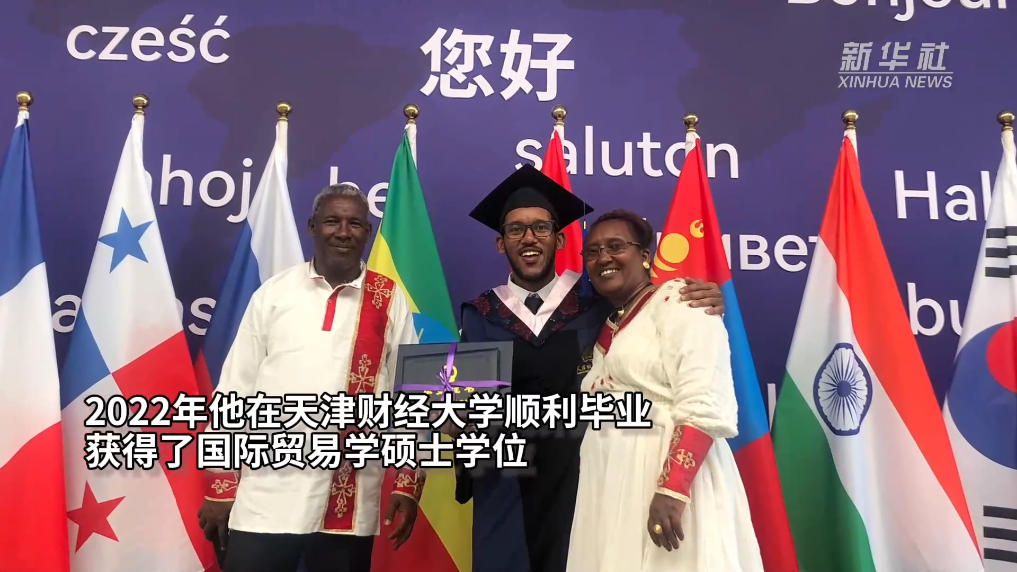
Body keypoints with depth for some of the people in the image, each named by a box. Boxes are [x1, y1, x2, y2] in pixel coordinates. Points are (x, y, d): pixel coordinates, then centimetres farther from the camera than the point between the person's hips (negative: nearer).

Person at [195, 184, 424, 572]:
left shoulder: (391, 302, 2)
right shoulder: (273, 293, 2)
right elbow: (235, 391, 4)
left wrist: (408, 484, 0)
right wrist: (220, 485, 3)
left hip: (350, 505, 0)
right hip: (266, 499, 0)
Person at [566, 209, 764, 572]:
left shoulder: (676, 300, -4)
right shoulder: (607, 328, 18)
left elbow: (704, 406, -16)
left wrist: (672, 488, -24)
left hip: (670, 477, -7)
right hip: (610, 487, 7)